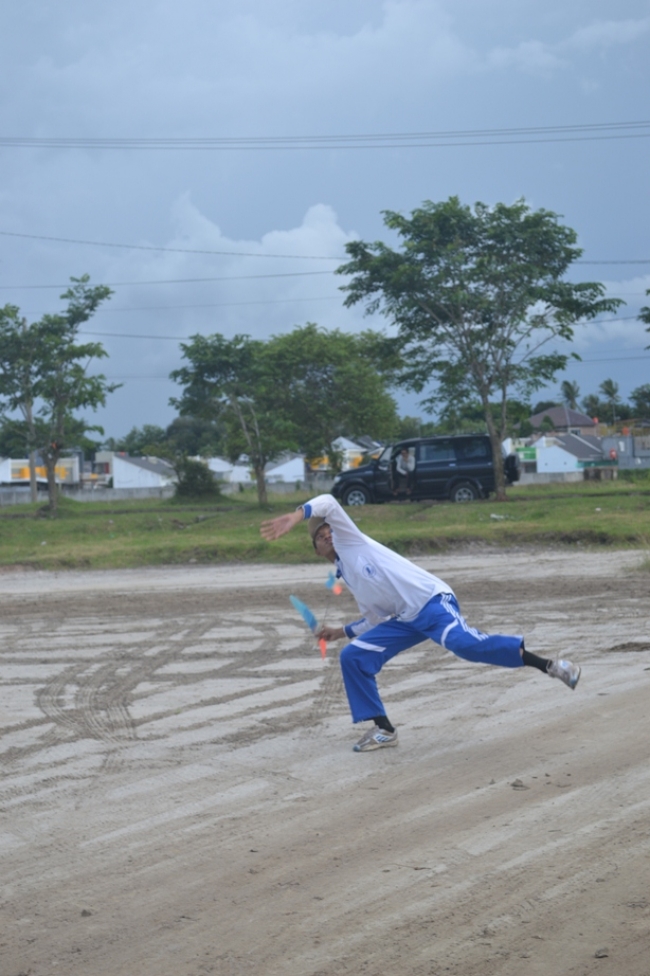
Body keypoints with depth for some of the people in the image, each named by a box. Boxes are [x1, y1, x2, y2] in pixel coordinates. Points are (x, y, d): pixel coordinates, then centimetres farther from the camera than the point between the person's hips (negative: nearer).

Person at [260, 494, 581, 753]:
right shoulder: (345, 576, 26)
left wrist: (295, 516, -20)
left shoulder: (350, 540, 7)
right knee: (353, 656, -2)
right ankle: (383, 729, 3)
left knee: (463, 643, -34)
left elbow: (328, 503, -9)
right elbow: (377, 620, 31)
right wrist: (341, 631, 25)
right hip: (402, 620, 8)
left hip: (431, 600, -8)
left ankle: (546, 665, -28)